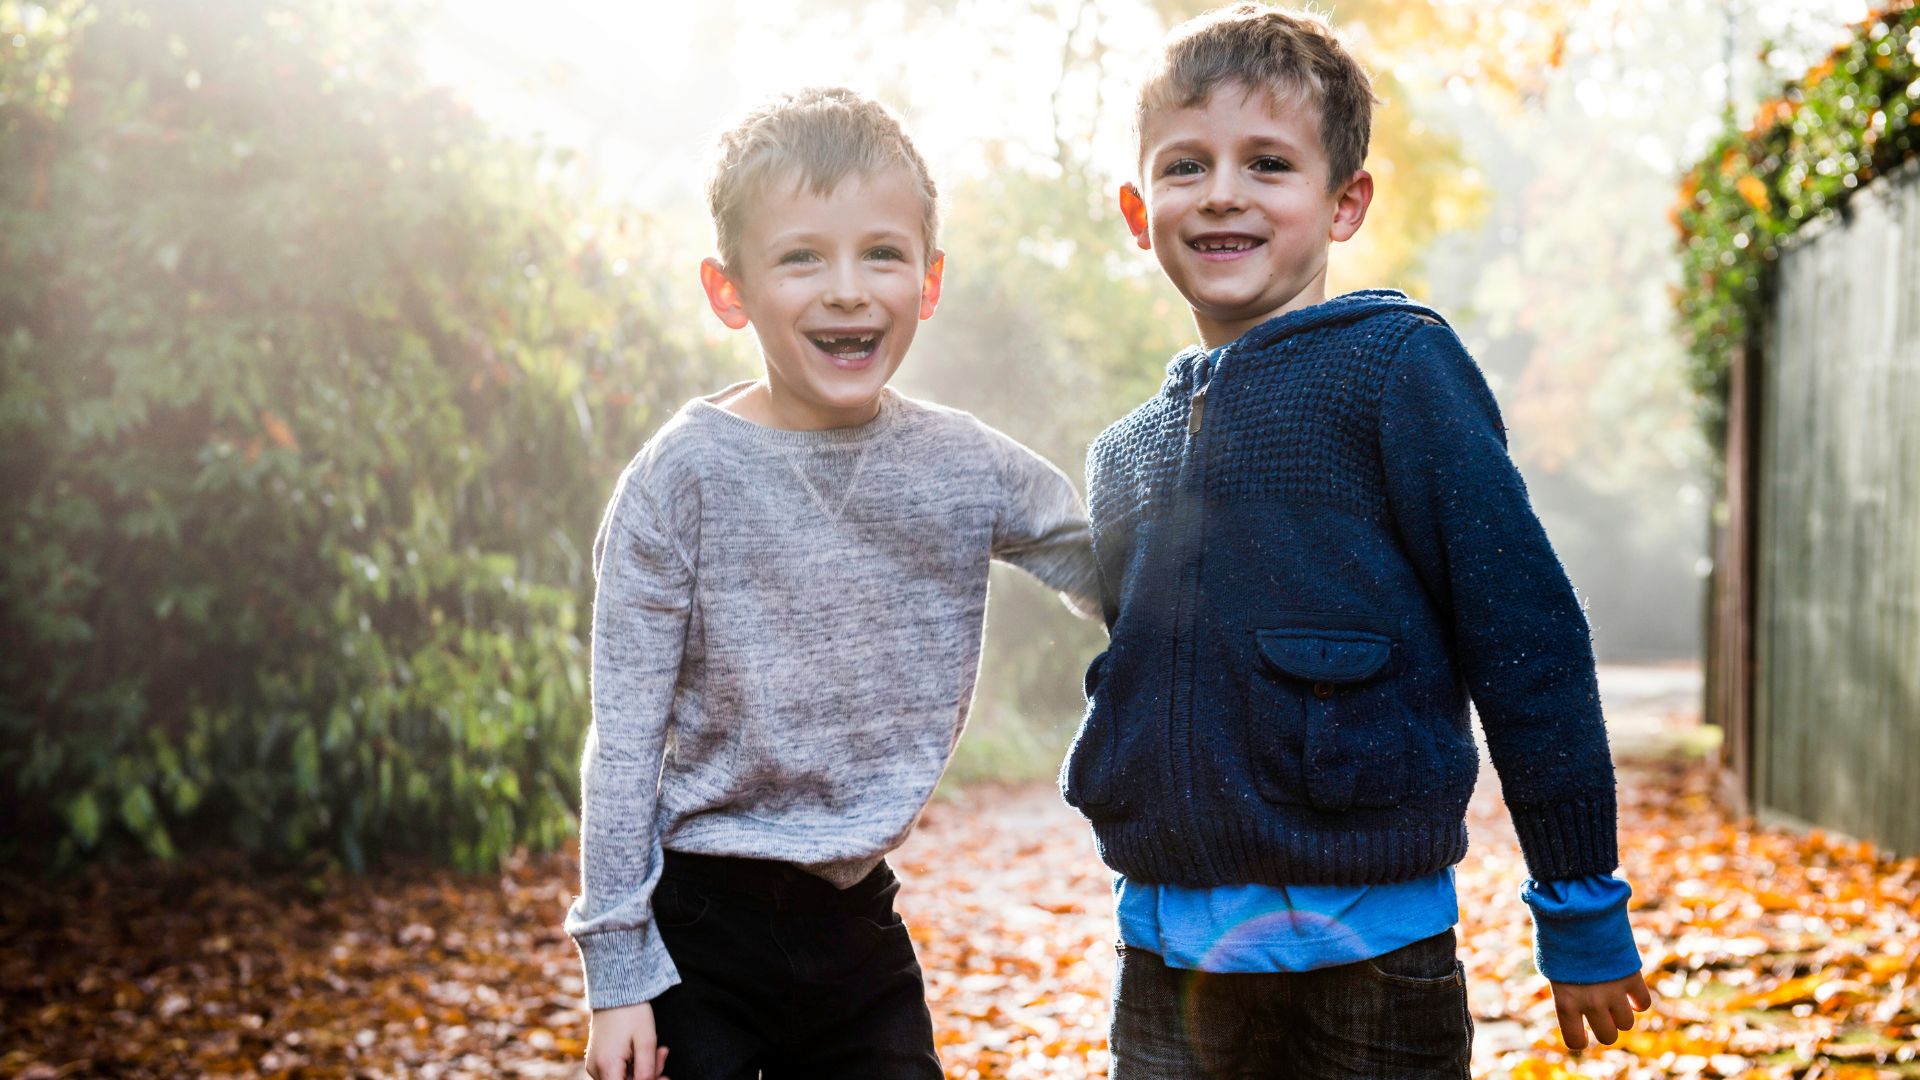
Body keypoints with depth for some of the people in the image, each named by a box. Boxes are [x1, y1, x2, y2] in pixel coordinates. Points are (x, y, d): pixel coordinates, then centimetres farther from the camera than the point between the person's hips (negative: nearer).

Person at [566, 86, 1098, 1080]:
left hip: (856, 917, 4)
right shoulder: (686, 477, -11)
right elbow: (625, 739, -9)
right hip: (699, 924, -3)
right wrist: (616, 966, -10)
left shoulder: (965, 470, -2)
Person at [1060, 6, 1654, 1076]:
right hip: (1163, 957, 5)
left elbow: (1530, 641, -8)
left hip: (1364, 954, -5)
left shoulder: (1395, 367, -7)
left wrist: (1583, 916, -6)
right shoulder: (1126, 453, 10)